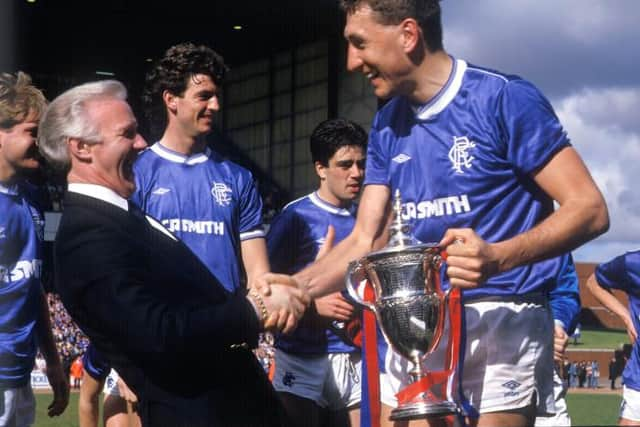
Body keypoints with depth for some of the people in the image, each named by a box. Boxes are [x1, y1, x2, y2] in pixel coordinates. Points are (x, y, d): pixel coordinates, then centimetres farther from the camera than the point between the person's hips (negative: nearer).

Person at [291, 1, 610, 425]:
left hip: (502, 318, -6)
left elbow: (589, 209, -14)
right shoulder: (387, 127, 9)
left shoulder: (505, 98, -12)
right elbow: (364, 241, 9)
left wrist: (496, 258, -29)